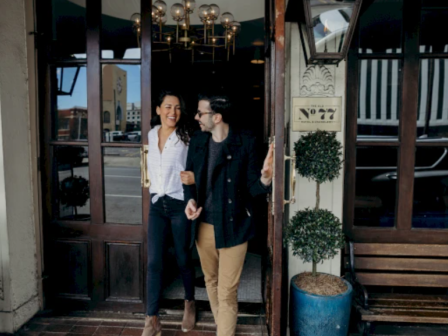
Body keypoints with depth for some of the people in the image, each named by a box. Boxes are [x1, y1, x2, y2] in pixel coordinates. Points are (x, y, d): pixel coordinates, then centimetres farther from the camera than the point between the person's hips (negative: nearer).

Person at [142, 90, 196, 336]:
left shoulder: (186, 137, -8)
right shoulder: (151, 135, 7)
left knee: (183, 259, 10)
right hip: (157, 204, 4)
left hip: (180, 204, -4)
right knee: (154, 262, 1)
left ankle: (190, 304, 35)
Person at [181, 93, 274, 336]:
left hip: (233, 227, -5)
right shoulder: (197, 141, 1)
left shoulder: (245, 143, -13)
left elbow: (252, 187, -10)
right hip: (203, 226, 6)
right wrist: (190, 199, -7)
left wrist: (265, 179, -33)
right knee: (211, 282, 22)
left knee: (226, 293, 0)